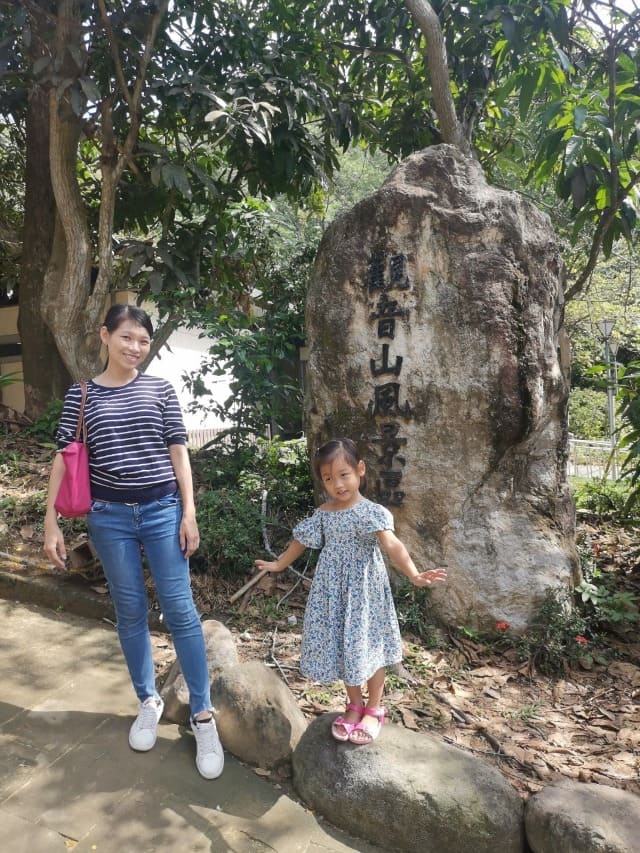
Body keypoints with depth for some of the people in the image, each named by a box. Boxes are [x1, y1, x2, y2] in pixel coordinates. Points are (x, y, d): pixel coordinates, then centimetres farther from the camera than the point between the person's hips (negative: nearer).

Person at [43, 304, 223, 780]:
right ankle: (148, 701, 31)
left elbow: (178, 451, 2)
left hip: (162, 511, -1)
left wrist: (189, 513, -3)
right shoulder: (81, 394, 3)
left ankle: (203, 713, 11)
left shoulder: (160, 389, 2)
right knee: (130, 612, 12)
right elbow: (63, 458, 4)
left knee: (180, 610, 0)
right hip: (110, 517, 1)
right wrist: (51, 522, 0)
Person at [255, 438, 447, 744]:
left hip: (363, 589, -5)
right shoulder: (323, 513, 1)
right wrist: (279, 564, 27)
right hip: (332, 590, 5)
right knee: (340, 645, 12)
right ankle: (355, 705, 33)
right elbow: (301, 541, 16)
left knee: (367, 645, 6)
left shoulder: (371, 511, -16)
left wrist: (414, 575, -46)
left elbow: (391, 544, -31)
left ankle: (374, 709, 28)